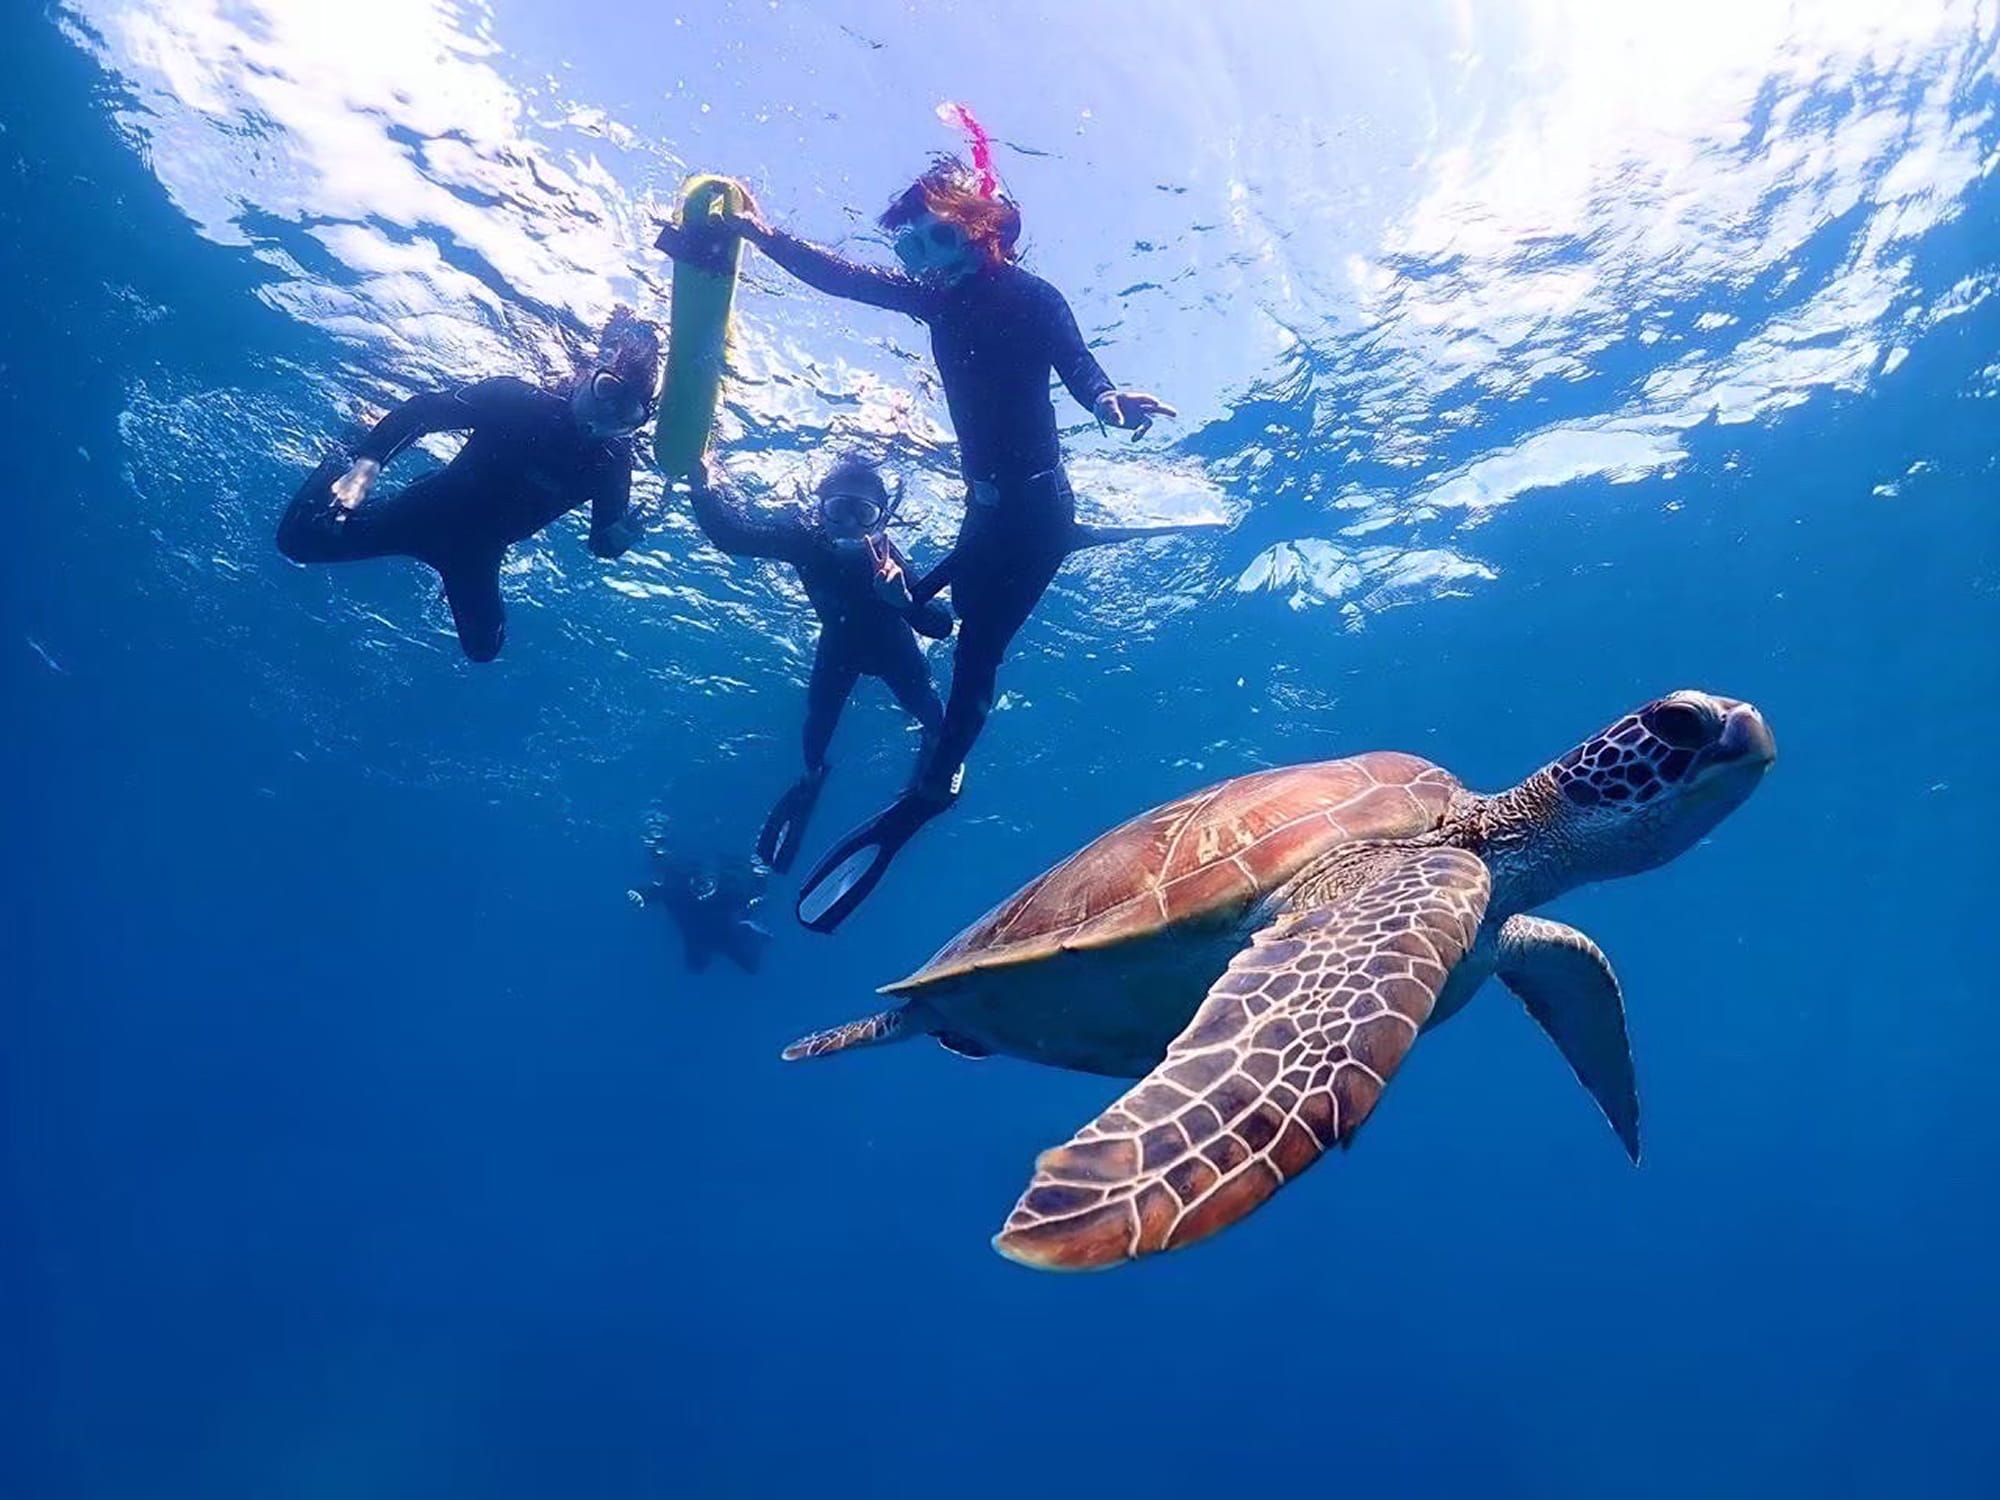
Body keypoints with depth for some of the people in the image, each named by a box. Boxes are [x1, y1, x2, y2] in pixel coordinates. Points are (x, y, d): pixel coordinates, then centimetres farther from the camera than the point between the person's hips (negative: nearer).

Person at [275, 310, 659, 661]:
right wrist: (366, 464, -33)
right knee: (299, 539, -3)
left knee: (483, 646, 6)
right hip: (430, 512, -2)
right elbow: (421, 410, -22)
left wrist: (621, 536, -36)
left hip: (478, 550, 2)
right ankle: (345, 457, 26)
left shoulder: (613, 463, -17)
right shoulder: (519, 401, -25)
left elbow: (604, 544, -12)